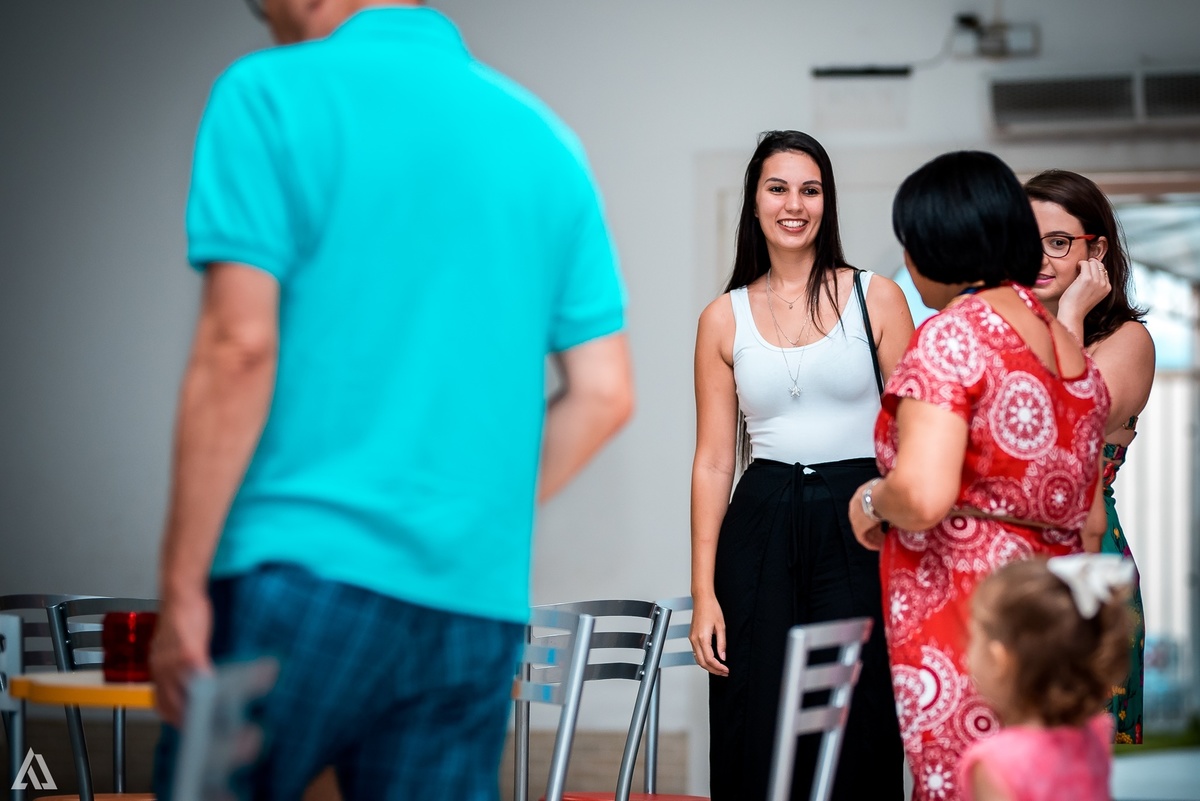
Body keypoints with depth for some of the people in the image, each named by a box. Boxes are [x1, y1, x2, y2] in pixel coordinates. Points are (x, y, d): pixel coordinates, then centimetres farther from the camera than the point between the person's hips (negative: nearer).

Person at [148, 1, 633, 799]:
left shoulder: (270, 96, -1)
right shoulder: (543, 137, 15)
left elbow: (240, 349, -10)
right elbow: (604, 394, 11)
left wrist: (182, 590, -7)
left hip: (298, 573, -5)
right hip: (480, 601, 5)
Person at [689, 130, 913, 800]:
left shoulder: (876, 299, 4)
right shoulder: (725, 318, 8)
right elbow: (714, 462, 7)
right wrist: (704, 592, 2)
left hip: (858, 530, -1)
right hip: (760, 531, 2)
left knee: (855, 741, -4)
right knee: (758, 745, 0)